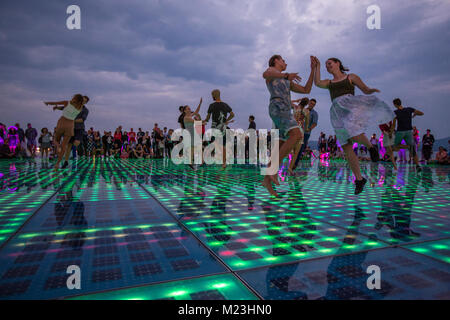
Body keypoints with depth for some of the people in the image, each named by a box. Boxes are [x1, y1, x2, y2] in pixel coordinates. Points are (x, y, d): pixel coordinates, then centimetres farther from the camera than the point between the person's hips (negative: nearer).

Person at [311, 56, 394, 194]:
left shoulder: (351, 77, 19)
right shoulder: (329, 82, 27)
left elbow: (366, 90, 14)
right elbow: (317, 83, 5)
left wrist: (372, 90, -9)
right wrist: (317, 66, 11)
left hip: (350, 104, -3)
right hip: (338, 112, 4)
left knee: (354, 136, -32)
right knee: (346, 148, -5)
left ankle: (369, 146, 3)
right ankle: (359, 179, 4)